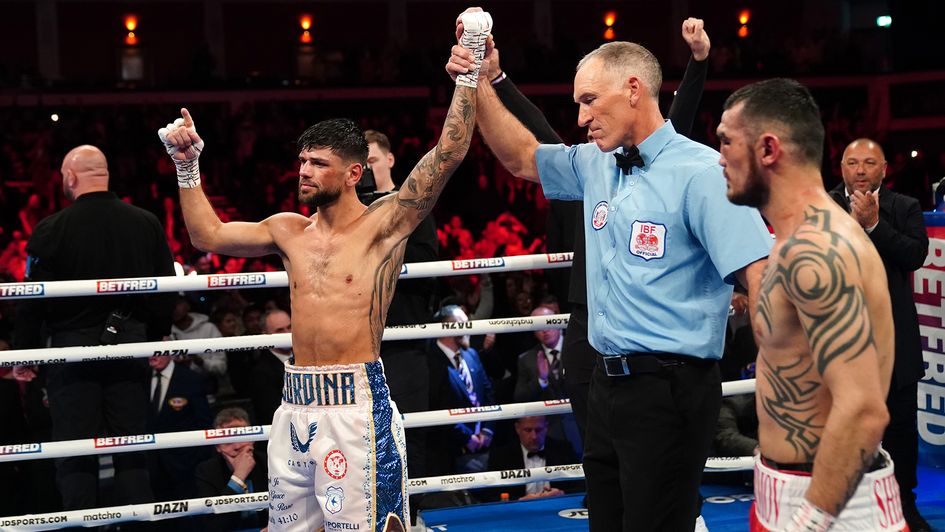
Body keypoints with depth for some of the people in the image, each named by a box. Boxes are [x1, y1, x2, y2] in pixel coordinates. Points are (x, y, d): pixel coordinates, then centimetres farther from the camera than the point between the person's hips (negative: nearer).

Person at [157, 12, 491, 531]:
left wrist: (469, 71, -14)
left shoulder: (383, 224, -3)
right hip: (295, 405, 6)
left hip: (356, 405, -6)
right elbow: (209, 236, 21)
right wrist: (187, 167, 16)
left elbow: (447, 155, -11)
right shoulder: (290, 230, 12)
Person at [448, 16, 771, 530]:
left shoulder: (700, 171, -14)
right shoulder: (596, 166, 10)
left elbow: (762, 277, -20)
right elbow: (521, 157, 26)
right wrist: (479, 85, 13)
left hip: (668, 388, -8)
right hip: (608, 383, 8)